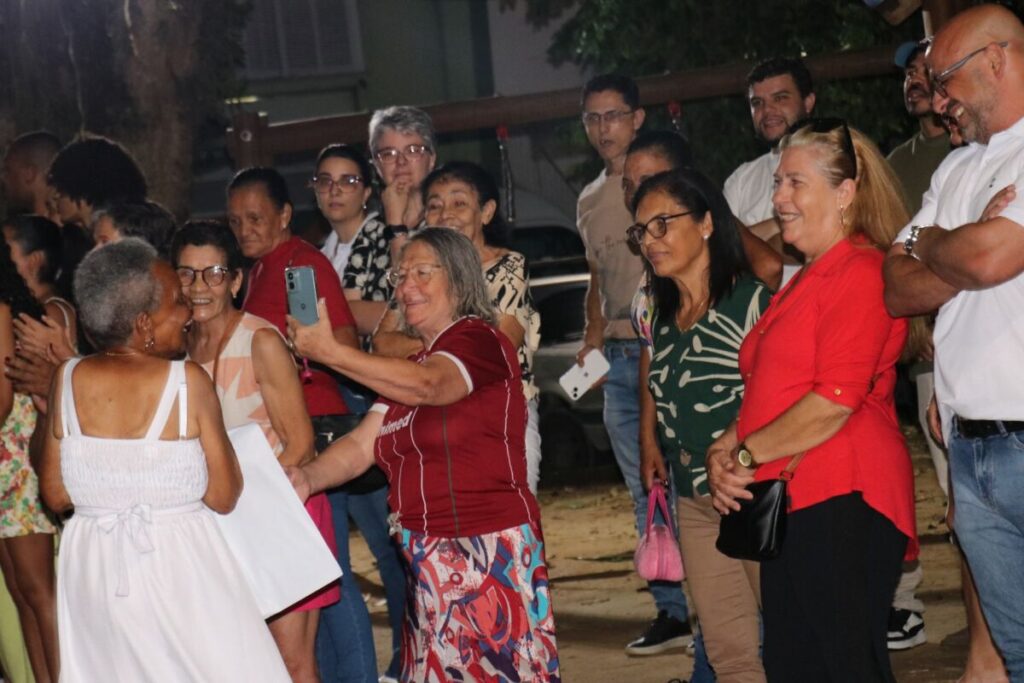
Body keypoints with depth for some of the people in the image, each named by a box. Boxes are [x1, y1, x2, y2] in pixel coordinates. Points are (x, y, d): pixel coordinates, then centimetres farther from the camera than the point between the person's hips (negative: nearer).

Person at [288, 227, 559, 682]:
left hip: (491, 550, -7)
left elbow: (426, 386, -26)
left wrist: (329, 352, -25)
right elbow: (360, 445, 8)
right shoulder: (408, 368, 19)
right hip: (428, 558, 7)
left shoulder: (479, 341, -6)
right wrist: (308, 477, -12)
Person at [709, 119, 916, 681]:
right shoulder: (805, 281, 23)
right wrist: (724, 449, 6)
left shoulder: (860, 272, -9)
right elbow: (768, 393, 24)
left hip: (840, 504, -10)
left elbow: (836, 400, -19)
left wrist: (745, 455, -11)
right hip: (791, 504, 10)